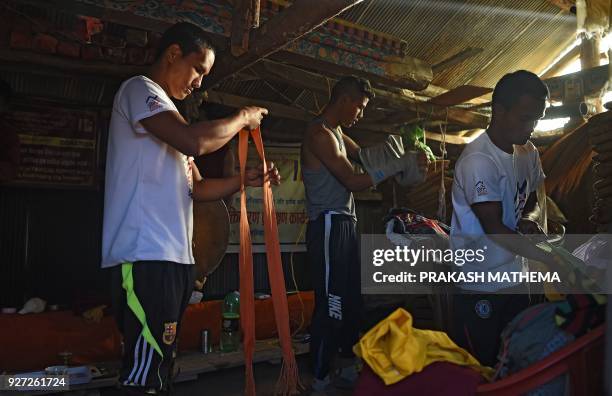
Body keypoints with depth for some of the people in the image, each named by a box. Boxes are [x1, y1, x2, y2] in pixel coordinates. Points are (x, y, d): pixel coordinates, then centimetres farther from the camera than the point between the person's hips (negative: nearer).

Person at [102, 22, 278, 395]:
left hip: (174, 254, 10)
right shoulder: (140, 89, -3)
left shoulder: (169, 115, 25)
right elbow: (196, 141, -22)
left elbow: (197, 188, 20)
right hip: (145, 255, -10)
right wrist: (243, 117, -5)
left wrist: (245, 180, 5)